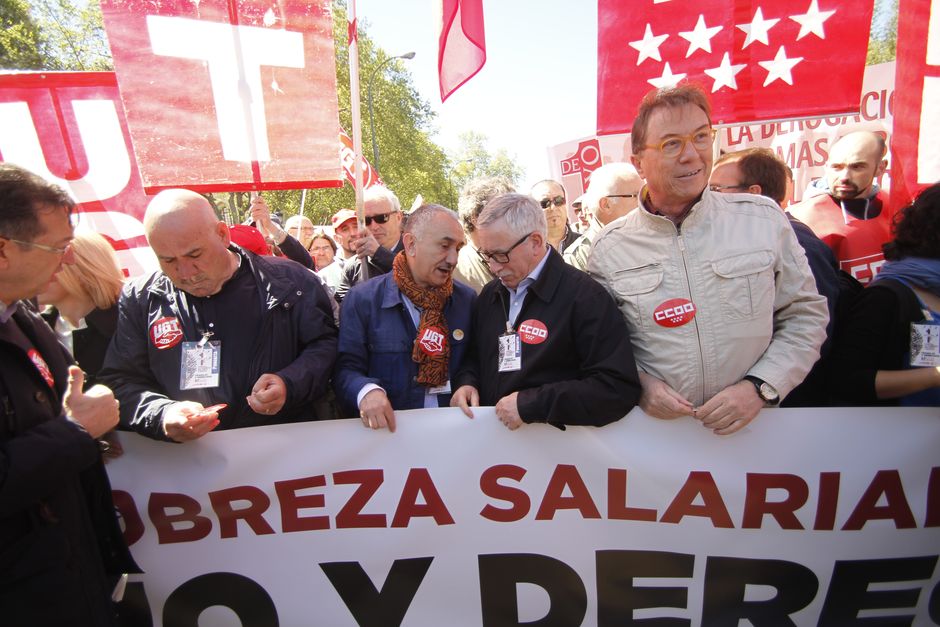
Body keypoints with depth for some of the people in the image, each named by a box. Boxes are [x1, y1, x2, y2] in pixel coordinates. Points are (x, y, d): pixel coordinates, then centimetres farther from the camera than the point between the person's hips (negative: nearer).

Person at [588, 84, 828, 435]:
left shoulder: (764, 219, -1)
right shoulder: (608, 248, -3)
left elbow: (805, 315, 5)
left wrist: (760, 387, -7)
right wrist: (637, 382, -11)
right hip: (655, 432, 0)